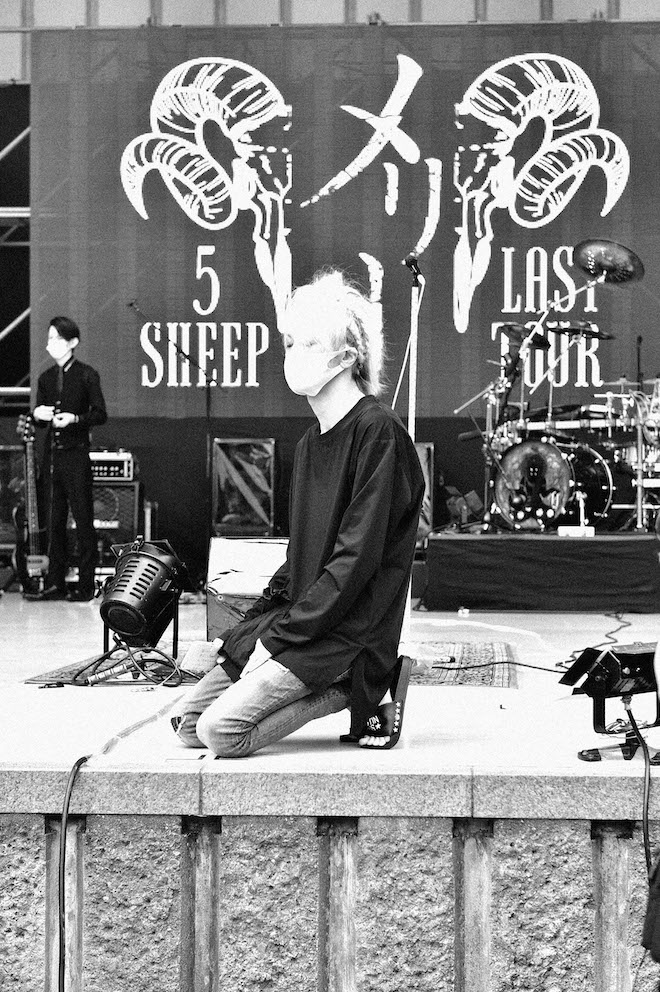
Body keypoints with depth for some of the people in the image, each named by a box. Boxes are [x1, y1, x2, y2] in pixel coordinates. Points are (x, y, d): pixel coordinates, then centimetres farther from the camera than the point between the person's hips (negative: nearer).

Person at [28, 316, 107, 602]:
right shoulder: (46, 378, 15)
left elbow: (100, 415, -4)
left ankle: (86, 586, -1)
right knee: (55, 522, 6)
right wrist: (39, 415, -3)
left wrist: (74, 419, -18)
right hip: (52, 456, 5)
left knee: (83, 521, -4)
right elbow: (40, 422, 19)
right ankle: (55, 584, 10)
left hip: (76, 456, -5)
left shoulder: (87, 375, -1)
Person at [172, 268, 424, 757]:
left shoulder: (378, 431, -13)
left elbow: (357, 557, -18)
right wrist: (261, 621, 3)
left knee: (222, 730, -20)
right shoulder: (312, 441, 15)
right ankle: (341, 689, 7)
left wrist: (280, 636, -16)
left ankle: (363, 699, -3)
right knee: (188, 722, 4)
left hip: (347, 633, -9)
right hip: (298, 620, 9)